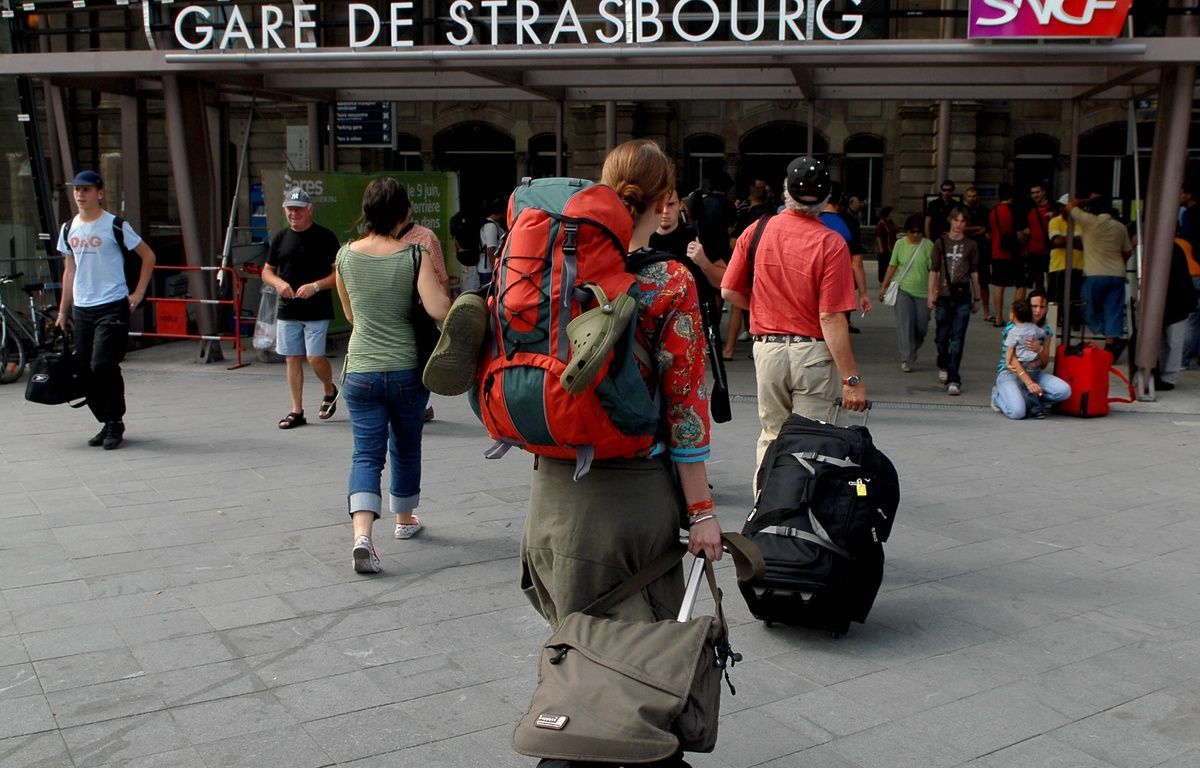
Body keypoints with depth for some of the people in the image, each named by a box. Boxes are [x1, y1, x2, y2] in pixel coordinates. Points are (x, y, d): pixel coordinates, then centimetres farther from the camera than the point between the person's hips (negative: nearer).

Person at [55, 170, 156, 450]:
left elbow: (148, 256, 0)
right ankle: (106, 423, 19)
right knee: (85, 369, 6)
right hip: (81, 309, 6)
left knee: (103, 365, -15)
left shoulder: (115, 225, -4)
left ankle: (116, 423, 1)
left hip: (112, 306, -6)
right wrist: (63, 310, 17)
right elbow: (70, 270, 19)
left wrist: (138, 293, -4)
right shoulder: (69, 229, 12)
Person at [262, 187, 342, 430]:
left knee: (314, 357, -9)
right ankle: (297, 411, 15)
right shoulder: (280, 238, 9)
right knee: (292, 358, 6)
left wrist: (315, 287, -20)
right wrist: (279, 283, -8)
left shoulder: (325, 237, -5)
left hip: (317, 310, -4)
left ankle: (330, 391, 22)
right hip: (287, 310, 5)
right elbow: (267, 272, 14)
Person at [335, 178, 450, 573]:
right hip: (407, 369, -1)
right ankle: (405, 520, 36)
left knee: (367, 453, 1)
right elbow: (439, 310, -21)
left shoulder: (345, 255, 0)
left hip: (360, 371, 1)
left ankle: (362, 533, -19)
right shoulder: (416, 255, -10)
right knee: (406, 447, 19)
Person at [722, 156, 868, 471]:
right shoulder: (831, 243, -12)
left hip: (766, 348, 4)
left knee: (771, 437, 16)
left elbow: (730, 292, 4)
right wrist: (851, 378, -12)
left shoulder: (756, 231, -1)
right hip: (812, 352, -4)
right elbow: (831, 318, -16)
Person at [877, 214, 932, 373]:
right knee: (905, 325, -8)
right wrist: (884, 287, 10)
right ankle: (906, 360, -5)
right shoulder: (900, 244, 2)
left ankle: (911, 353, 32)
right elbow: (892, 266, 9)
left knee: (921, 327, 5)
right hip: (903, 290, 0)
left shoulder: (928, 245, -2)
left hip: (922, 292, 0)